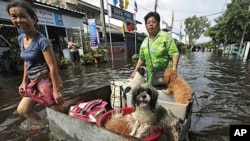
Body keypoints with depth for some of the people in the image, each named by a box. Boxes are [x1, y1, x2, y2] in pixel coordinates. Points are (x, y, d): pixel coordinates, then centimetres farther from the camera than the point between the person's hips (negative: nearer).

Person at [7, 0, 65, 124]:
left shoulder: (42, 41, -19)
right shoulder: (21, 39, 7)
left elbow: (53, 67, -22)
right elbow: (26, 62, 17)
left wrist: (56, 90, -22)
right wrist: (24, 81, 18)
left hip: (46, 80, -9)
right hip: (34, 81, 9)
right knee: (22, 110, 20)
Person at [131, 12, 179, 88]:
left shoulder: (166, 36, -2)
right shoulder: (145, 41, 13)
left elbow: (174, 53, -8)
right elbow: (141, 58, 18)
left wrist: (174, 67, -22)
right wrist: (135, 70, 12)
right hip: (151, 76, 4)